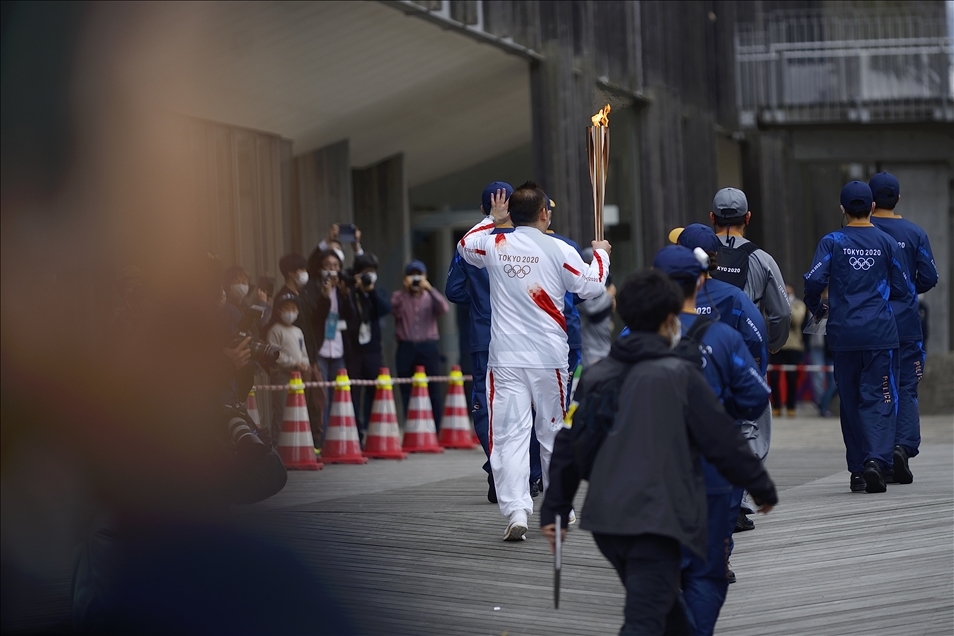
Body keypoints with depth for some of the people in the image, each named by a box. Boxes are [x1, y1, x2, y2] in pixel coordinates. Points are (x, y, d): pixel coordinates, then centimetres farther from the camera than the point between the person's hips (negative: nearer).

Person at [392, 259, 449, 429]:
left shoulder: (431, 297, 10)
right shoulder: (399, 296, 9)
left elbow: (444, 308, -11)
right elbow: (393, 310, -12)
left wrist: (430, 289, -14)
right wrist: (404, 289, -12)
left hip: (428, 347, -1)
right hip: (406, 348, 1)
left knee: (433, 390, -4)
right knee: (407, 392, 2)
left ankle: (436, 431, 0)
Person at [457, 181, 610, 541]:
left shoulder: (494, 246, 0)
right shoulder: (558, 250, -7)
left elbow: (464, 246, 21)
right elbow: (591, 287, -2)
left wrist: (493, 220, 32)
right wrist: (600, 254, 15)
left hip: (506, 360, 0)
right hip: (549, 358, 0)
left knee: (509, 435, -5)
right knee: (553, 432, 15)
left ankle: (516, 510, -19)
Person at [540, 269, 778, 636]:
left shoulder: (596, 376, 10)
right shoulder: (680, 375, -5)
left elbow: (568, 445, 12)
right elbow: (723, 441, -2)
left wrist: (554, 509, 19)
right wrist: (763, 489, 12)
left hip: (606, 519, 6)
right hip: (657, 519, -6)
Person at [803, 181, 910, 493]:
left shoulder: (832, 241, -1)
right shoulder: (886, 242, 1)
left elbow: (814, 280, -12)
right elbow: (901, 290, 4)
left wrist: (815, 308, 8)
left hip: (843, 333, 1)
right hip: (880, 332, -1)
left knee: (850, 400, 10)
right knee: (879, 398, -2)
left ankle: (858, 471, 13)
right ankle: (877, 459, -23)